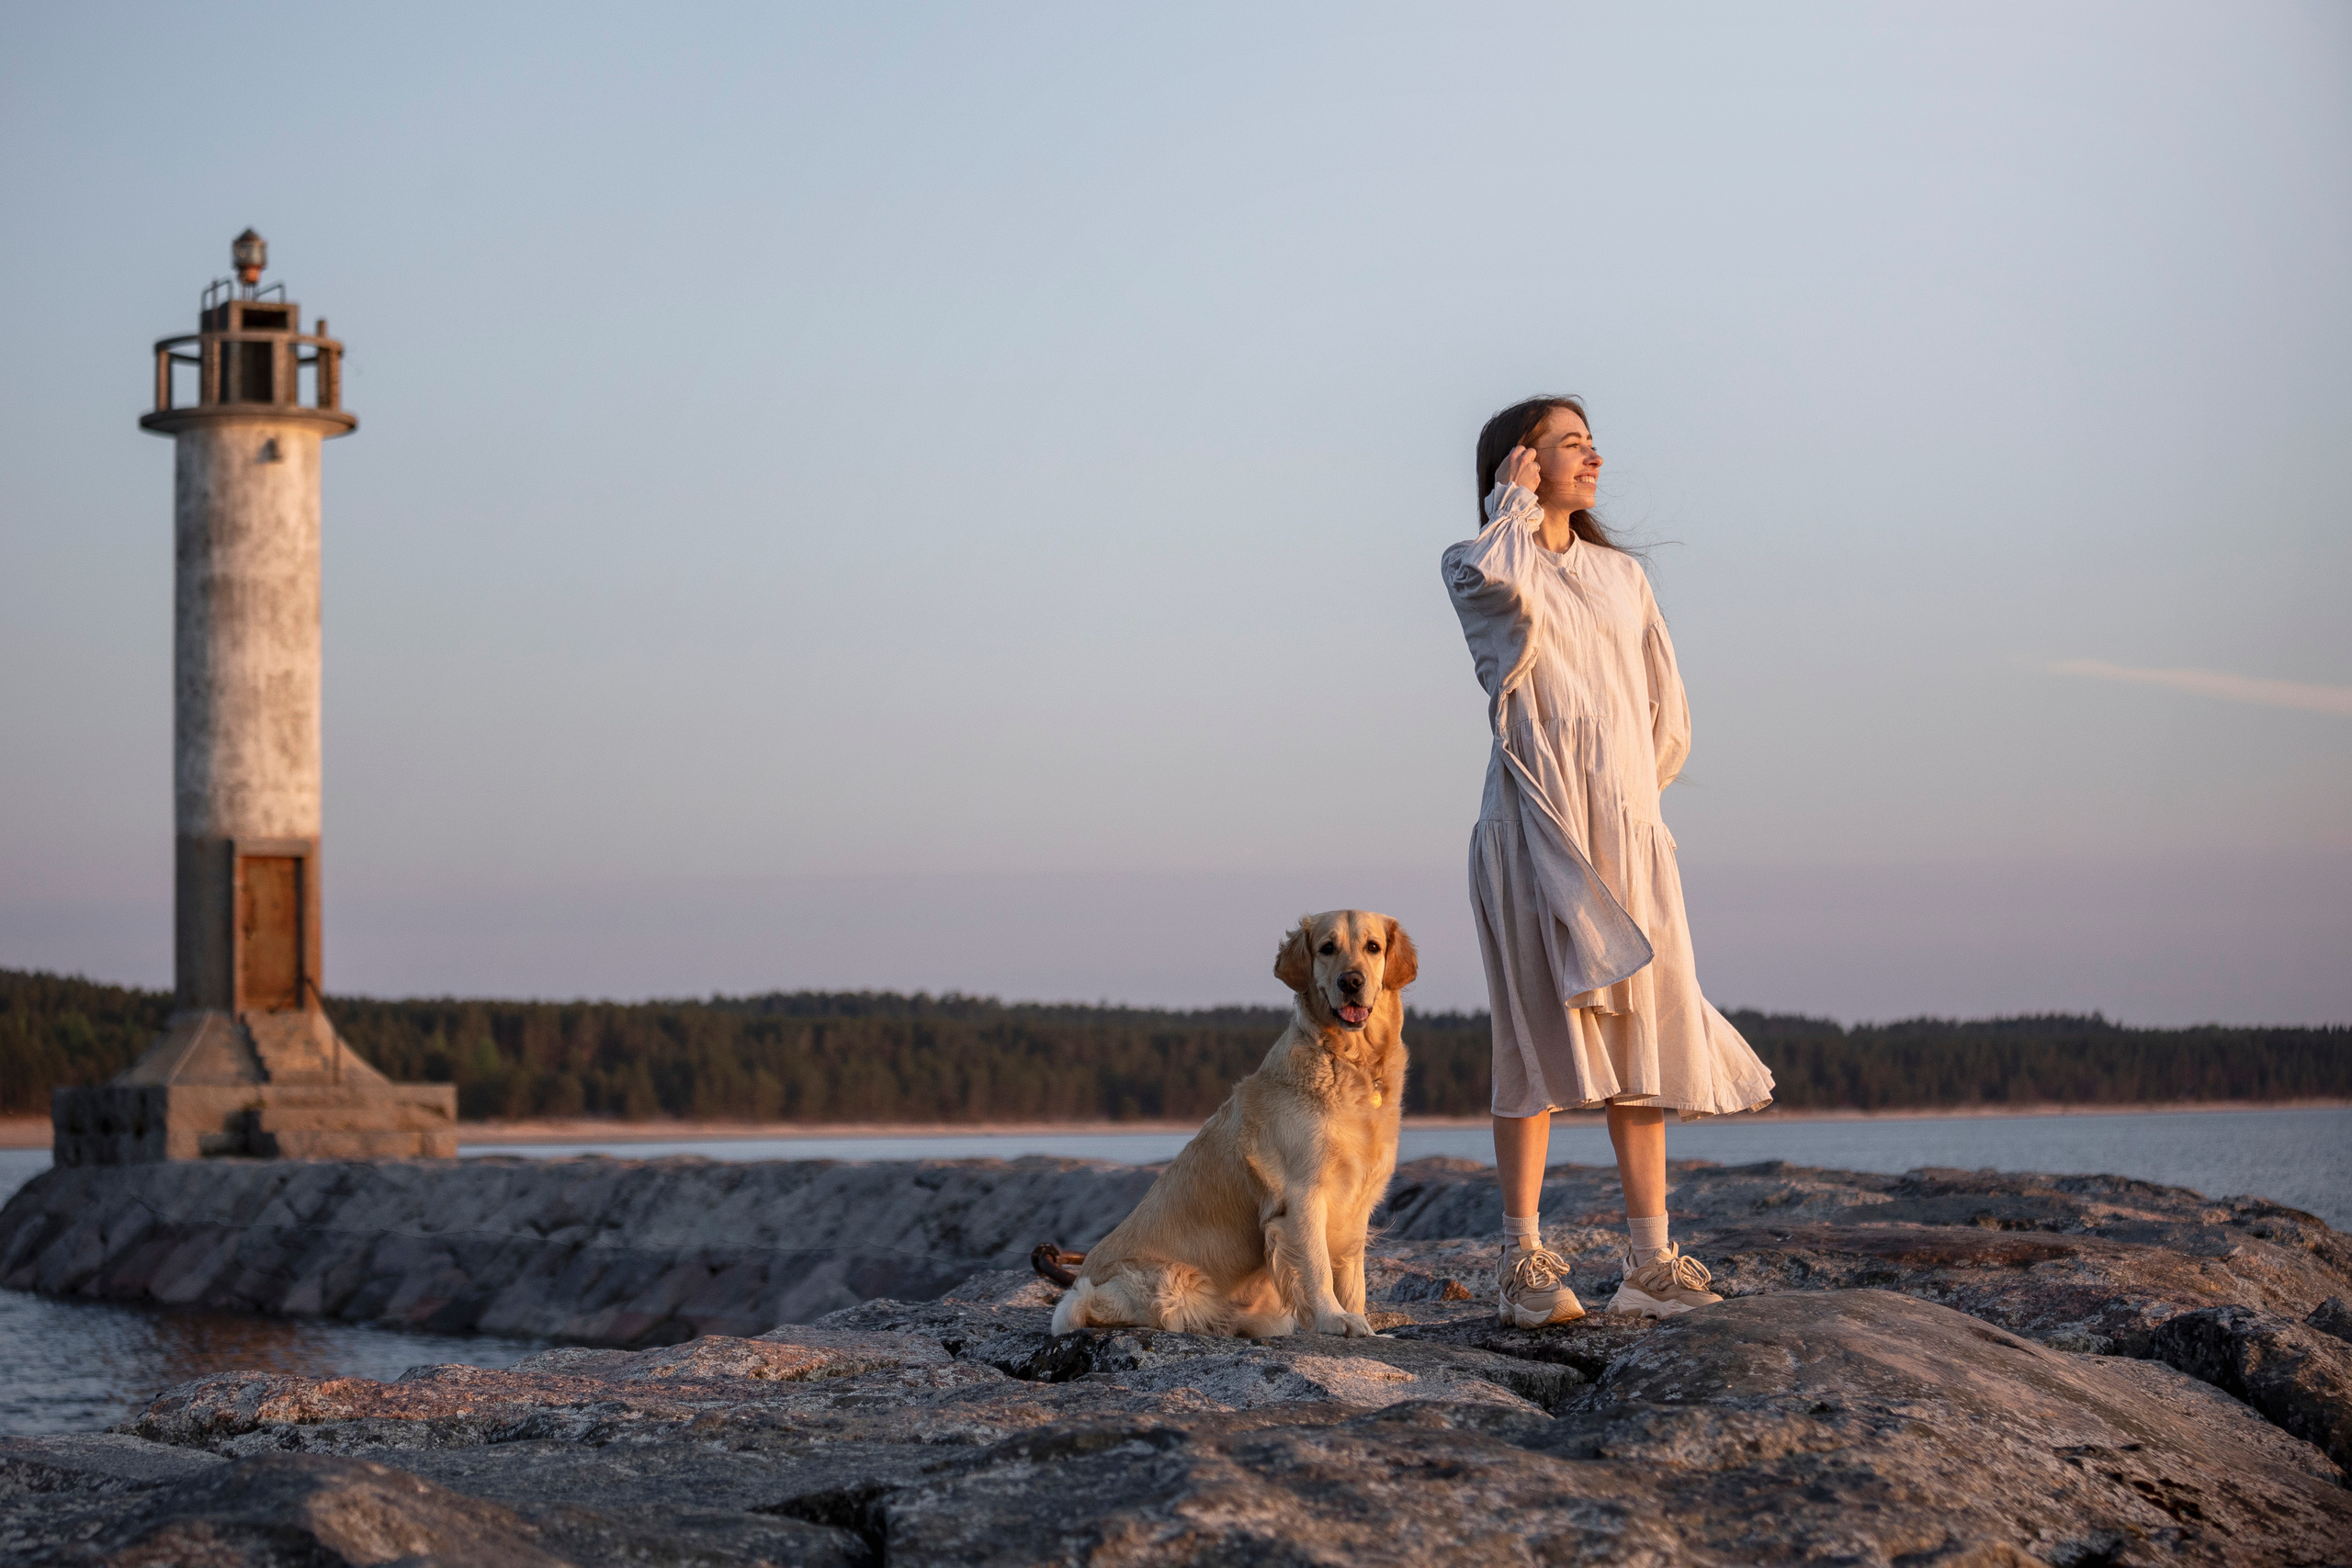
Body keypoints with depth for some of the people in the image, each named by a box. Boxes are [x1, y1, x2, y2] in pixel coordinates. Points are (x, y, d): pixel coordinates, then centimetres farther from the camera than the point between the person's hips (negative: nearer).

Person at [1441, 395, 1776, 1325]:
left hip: (1630, 831, 5)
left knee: (1644, 1038, 0)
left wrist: (1626, 796, 11)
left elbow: (1669, 720, 20)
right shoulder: (1475, 566, 4)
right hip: (1534, 829, -5)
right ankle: (1524, 1263, -4)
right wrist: (1516, 498, -5)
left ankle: (1650, 1263, 1)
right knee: (1541, 1036, -7)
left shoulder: (1622, 576, 18)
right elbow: (1507, 580, -22)